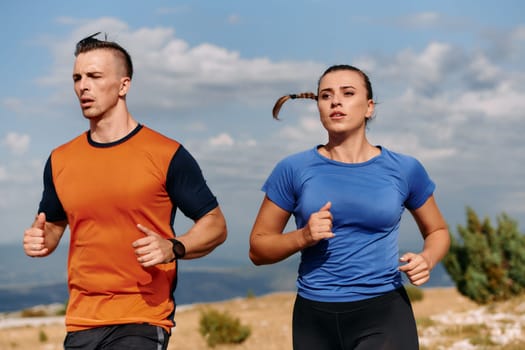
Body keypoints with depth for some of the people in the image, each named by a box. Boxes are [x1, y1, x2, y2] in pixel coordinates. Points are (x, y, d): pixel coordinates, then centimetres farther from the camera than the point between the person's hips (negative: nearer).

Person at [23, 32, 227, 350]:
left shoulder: (167, 155, -4)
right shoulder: (60, 160, 9)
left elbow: (215, 225, 0)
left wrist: (173, 248, -18)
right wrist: (40, 240, 0)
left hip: (142, 322, -4)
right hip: (80, 323, 5)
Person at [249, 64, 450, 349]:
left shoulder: (404, 169, 3)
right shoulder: (294, 170, 1)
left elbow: (438, 231, 17)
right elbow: (258, 248, 6)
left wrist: (426, 259, -4)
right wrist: (303, 237, -13)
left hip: (383, 317, -1)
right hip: (315, 320, 2)